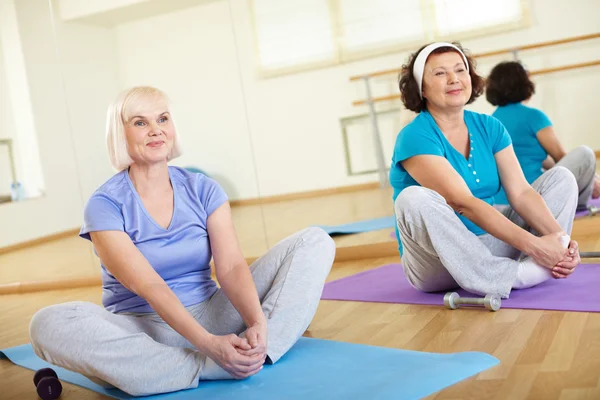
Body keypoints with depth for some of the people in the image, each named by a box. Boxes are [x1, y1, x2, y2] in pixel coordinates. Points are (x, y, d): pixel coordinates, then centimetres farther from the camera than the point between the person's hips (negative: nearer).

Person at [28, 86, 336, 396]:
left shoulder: (203, 190, 2)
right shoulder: (105, 206, -9)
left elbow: (231, 267, -10)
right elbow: (149, 286, -20)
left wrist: (258, 323, -30)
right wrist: (208, 343, -34)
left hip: (210, 315, 3)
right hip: (143, 329, -3)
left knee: (315, 241, -7)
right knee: (48, 325, -35)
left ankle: (254, 349, -31)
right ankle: (211, 368, -30)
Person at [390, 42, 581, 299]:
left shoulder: (489, 128, 5)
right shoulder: (415, 138, -16)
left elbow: (521, 193, -5)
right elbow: (464, 203, -26)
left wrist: (560, 237, -22)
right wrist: (532, 244, -31)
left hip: (492, 243, 6)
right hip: (437, 263, -6)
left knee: (561, 177, 0)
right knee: (415, 198, -35)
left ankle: (530, 267, -27)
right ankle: (518, 276, -29)